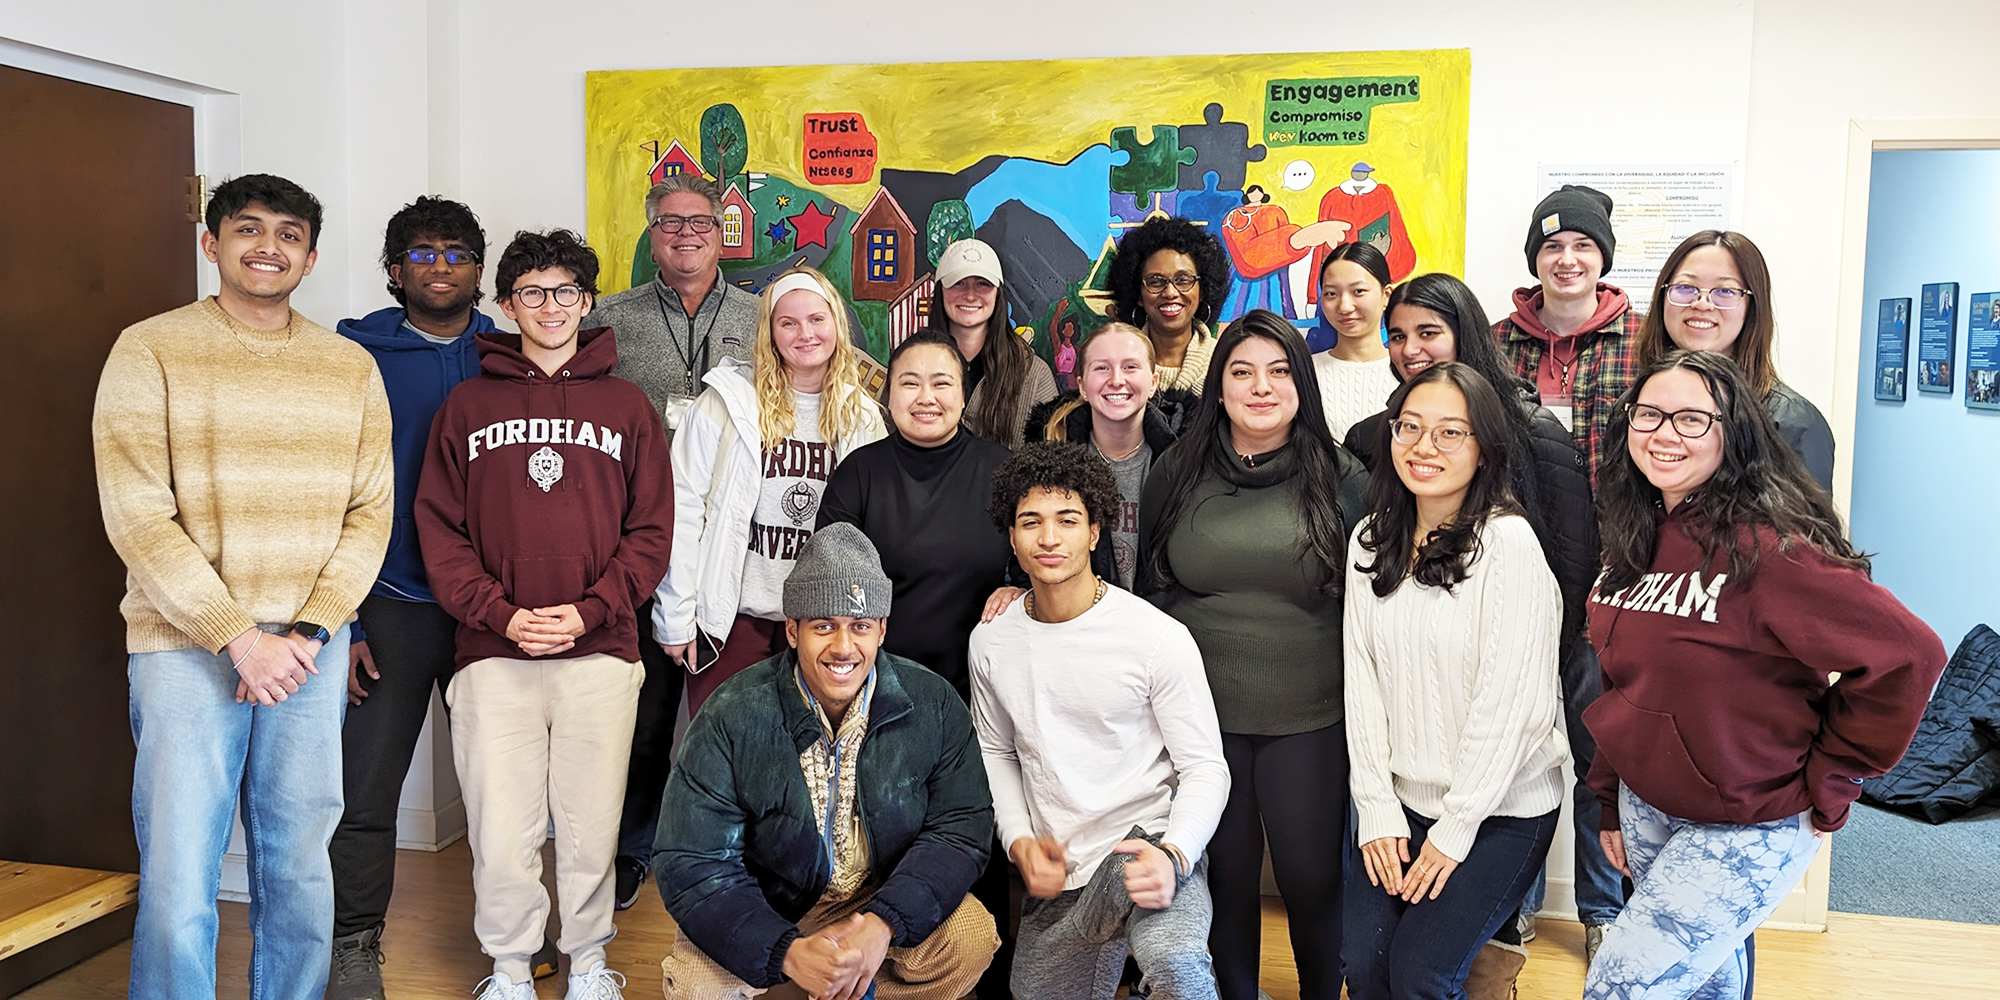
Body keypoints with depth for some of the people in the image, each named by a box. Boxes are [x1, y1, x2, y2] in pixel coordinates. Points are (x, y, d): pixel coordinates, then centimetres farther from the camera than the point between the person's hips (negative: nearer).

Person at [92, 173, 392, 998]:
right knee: (179, 887, -2)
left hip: (311, 648, 3)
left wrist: (308, 630, -7)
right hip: (186, 646, -3)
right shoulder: (150, 352, -1)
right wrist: (240, 637, -13)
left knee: (299, 868, 10)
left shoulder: (351, 367, 9)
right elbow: (137, 517, -7)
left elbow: (371, 513, 6)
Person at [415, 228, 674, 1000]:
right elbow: (439, 529, 5)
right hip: (492, 654, 0)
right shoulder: (468, 406, 9)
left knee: (591, 827, 5)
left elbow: (650, 531, 5)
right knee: (500, 835, 2)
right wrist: (499, 614, -8)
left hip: (600, 653, 0)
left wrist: (589, 611, -8)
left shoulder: (627, 407, 9)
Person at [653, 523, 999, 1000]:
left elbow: (962, 826, -11)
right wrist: (787, 953, -34)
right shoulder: (732, 718, -19)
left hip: (886, 897, 2)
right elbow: (692, 864, -19)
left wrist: (882, 923, -28)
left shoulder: (933, 705, -12)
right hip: (762, 909, -1)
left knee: (970, 938, -22)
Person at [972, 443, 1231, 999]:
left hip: (1147, 843, -5)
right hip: (1055, 872, 5)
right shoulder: (990, 642, 2)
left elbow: (1205, 768, -7)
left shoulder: (1160, 639, -11)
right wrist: (1019, 841, 1)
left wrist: (1172, 855, -26)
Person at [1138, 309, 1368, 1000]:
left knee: (1312, 875, 9)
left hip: (1310, 719, -1)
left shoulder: (1341, 479, -2)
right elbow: (1149, 588, 9)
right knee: (1228, 871, 15)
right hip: (1202, 712, 1)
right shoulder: (1176, 473, 2)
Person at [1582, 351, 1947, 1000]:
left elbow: (1907, 655, -25)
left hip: (1749, 830, -7)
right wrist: (1611, 802, 13)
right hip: (1645, 808, 7)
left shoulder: (1767, 545, -24)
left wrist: (1825, 786, -15)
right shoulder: (1636, 538, 2)